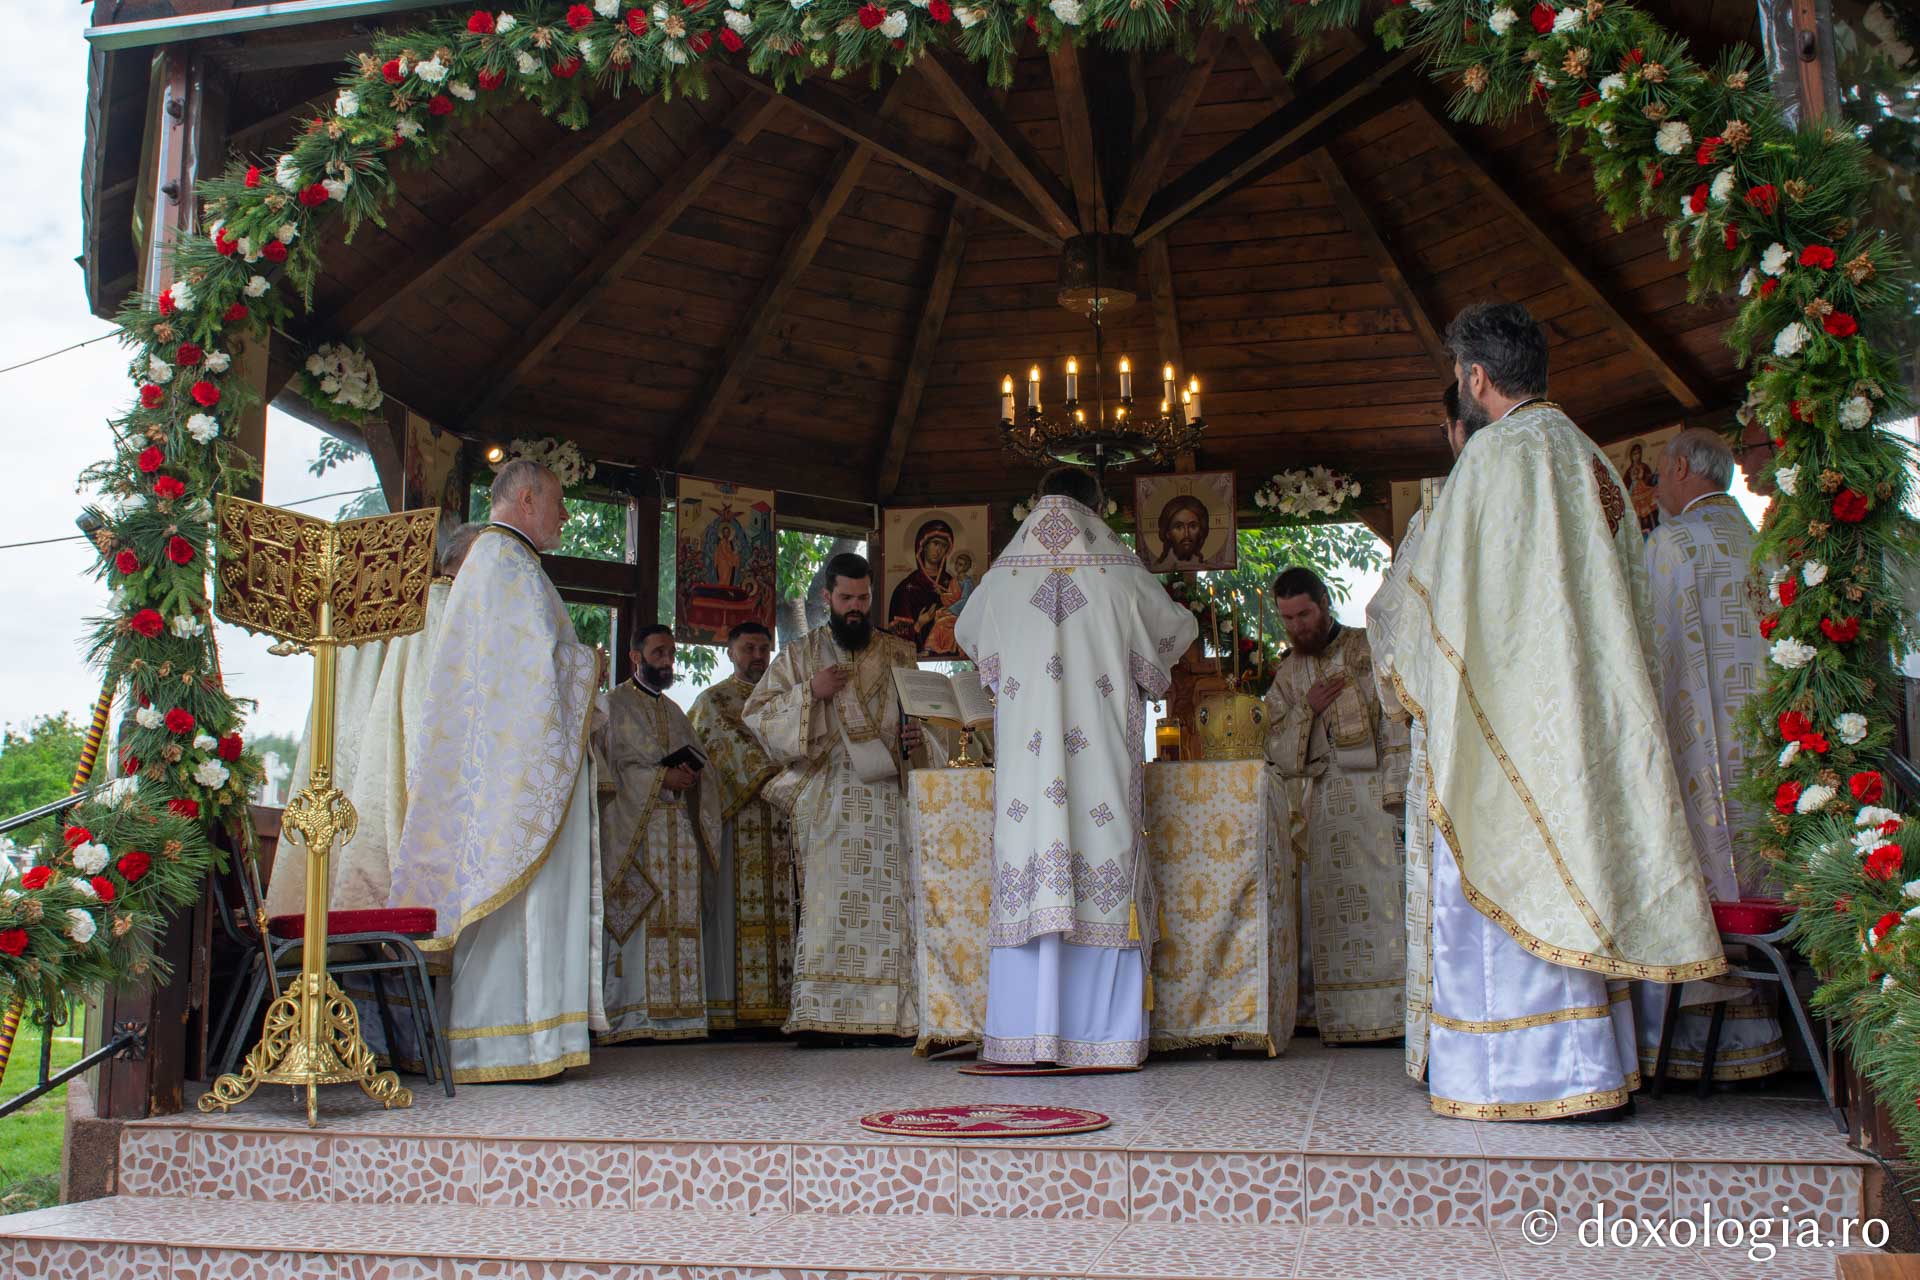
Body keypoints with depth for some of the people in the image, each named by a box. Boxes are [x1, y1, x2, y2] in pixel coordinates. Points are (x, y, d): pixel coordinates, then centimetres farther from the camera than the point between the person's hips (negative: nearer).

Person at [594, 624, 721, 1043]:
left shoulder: (675, 712, 24)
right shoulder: (612, 705, 5)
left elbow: (701, 764, 21)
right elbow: (605, 767, -7)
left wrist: (693, 775, -2)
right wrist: (660, 777, -15)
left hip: (680, 829, 6)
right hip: (634, 828, -6)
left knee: (679, 920, 0)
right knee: (636, 918, -12)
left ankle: (674, 1011, 0)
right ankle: (632, 1016, -13)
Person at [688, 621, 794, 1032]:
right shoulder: (712, 700, 4)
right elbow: (731, 742, -12)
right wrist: (768, 776, -26)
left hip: (777, 821, 5)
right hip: (734, 820, -5)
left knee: (777, 912, 1)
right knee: (734, 910, -9)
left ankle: (773, 1004, 1)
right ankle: (729, 1006, -9)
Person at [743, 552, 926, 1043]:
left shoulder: (899, 654, 16)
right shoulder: (798, 655, 12)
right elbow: (755, 713, 7)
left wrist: (916, 737, -2)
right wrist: (809, 693, -6)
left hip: (885, 795, 1)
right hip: (824, 796, -1)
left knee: (883, 902, -5)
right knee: (827, 901, -8)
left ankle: (880, 1016, -4)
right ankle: (821, 1017, -8)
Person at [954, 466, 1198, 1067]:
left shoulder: (1003, 576, 8)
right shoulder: (1121, 573, 3)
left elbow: (968, 634, 27)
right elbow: (1179, 629, 19)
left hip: (1025, 750, 2)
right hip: (1101, 757, -1)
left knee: (1028, 868, 2)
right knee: (1101, 868, 1)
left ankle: (1027, 1031, 2)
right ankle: (1102, 1033, 2)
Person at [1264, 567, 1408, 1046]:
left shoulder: (1369, 650, 5)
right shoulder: (1287, 674, 16)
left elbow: (1396, 723, -2)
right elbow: (1276, 749, 10)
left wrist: (1394, 791, -13)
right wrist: (1306, 709, -6)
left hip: (1366, 792, -3)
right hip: (1312, 803, 3)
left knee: (1376, 895, -11)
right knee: (1321, 907, -3)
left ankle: (1390, 1013, -8)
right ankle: (1327, 1014, -1)